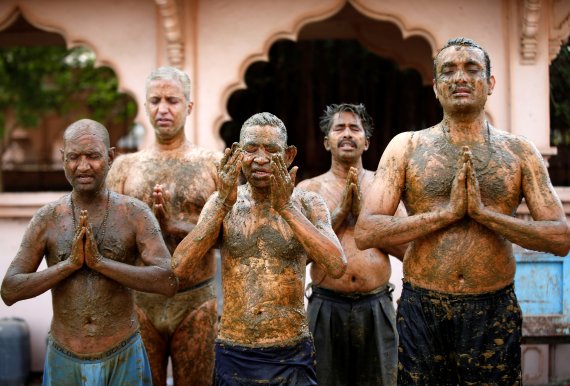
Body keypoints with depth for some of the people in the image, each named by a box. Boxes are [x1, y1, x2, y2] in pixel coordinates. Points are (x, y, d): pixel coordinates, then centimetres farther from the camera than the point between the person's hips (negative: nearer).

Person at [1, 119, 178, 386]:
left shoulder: (135, 214, -6)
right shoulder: (47, 219, -2)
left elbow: (169, 283, -15)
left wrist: (101, 262, -19)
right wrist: (70, 264, -15)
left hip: (123, 357, -1)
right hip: (63, 359, 1)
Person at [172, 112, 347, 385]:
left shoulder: (307, 204, -2)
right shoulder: (220, 202, 1)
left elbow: (337, 267, -17)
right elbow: (181, 267, -11)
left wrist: (286, 207, -21)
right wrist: (224, 203, -18)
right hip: (233, 355, 1)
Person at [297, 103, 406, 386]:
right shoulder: (309, 189, 3)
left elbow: (407, 249, -1)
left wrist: (362, 213, -9)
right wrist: (341, 210, -11)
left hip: (377, 307, 1)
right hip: (327, 307, -1)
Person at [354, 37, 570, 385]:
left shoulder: (520, 151, 4)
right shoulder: (406, 146, 2)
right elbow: (366, 232, -7)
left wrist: (484, 212, -13)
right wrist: (446, 213, -14)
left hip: (494, 313, 1)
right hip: (422, 312, 0)